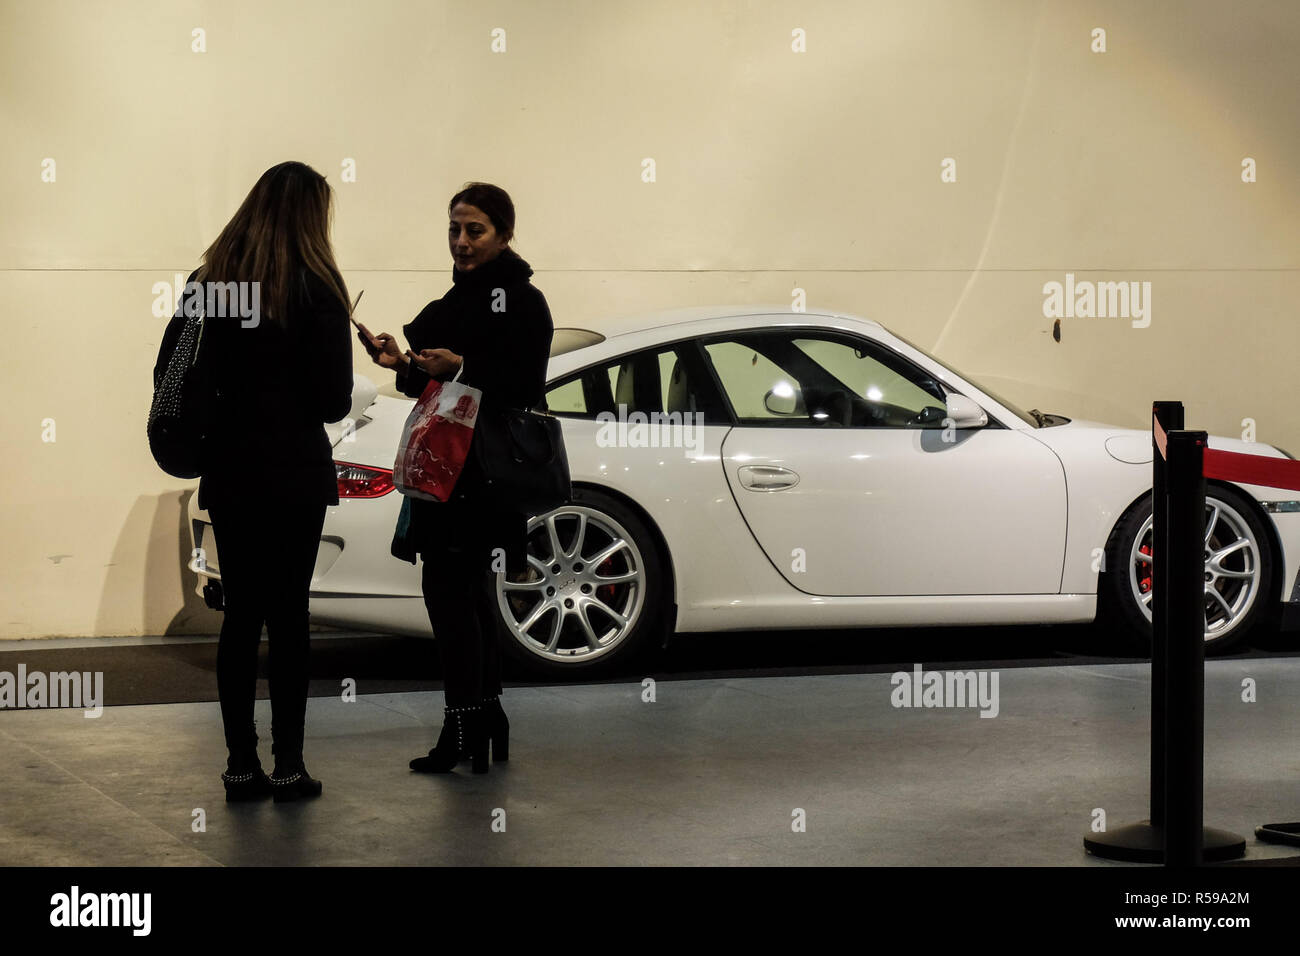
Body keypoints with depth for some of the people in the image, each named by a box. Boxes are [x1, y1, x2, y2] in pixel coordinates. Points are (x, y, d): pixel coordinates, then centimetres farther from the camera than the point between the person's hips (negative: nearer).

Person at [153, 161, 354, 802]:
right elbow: (334, 400, -10)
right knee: (288, 616, 2)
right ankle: (288, 766, 4)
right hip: (294, 475, -4)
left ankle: (241, 765, 10)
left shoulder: (208, 282, 4)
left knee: (240, 614, 9)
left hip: (228, 474, 4)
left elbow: (169, 377, 6)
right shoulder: (315, 291, -10)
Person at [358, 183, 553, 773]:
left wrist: (461, 368, -24)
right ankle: (487, 720, 20)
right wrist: (404, 365, 6)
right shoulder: (458, 300, 20)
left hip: (486, 470, -9)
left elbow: (524, 387, -16)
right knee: (469, 591, 12)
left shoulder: (521, 302, -8)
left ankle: (464, 731, -9)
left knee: (448, 586, -12)